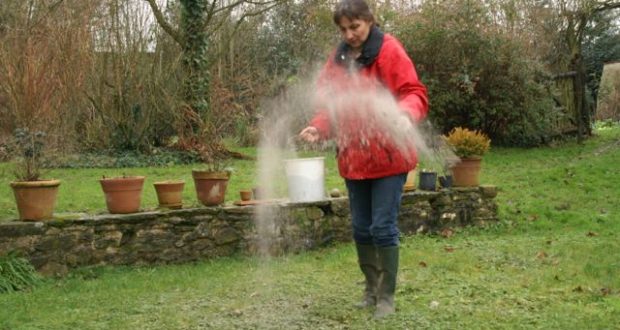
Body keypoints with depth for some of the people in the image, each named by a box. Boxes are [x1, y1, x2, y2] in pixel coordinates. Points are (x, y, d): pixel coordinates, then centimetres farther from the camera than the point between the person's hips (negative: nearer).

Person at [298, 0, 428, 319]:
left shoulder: (389, 51, -9)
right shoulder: (338, 59, 8)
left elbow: (414, 93, -15)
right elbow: (330, 104, 10)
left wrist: (402, 113, -36)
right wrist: (318, 128, -9)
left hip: (387, 156, -6)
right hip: (353, 157, 6)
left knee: (383, 227, -5)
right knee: (361, 228, 12)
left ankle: (387, 296, 10)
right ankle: (372, 289, 28)